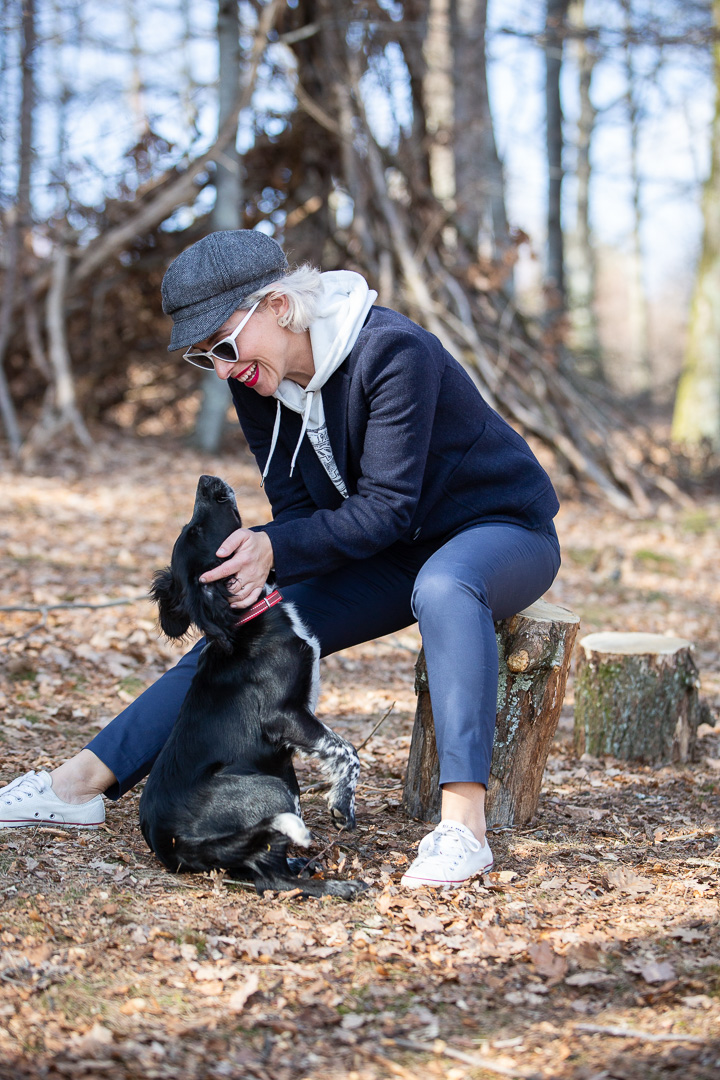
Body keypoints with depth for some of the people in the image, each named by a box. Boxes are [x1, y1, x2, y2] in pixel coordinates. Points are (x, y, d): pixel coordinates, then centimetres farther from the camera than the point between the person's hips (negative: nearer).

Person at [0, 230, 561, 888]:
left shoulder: (391, 351, -27)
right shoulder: (259, 385, -5)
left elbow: (386, 507, -29)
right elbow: (297, 510, -6)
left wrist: (274, 549, -39)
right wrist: (254, 565, -28)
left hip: (502, 529, -7)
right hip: (393, 556, 7)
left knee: (443, 586, -41)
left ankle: (463, 825, -46)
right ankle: (83, 782, -6)